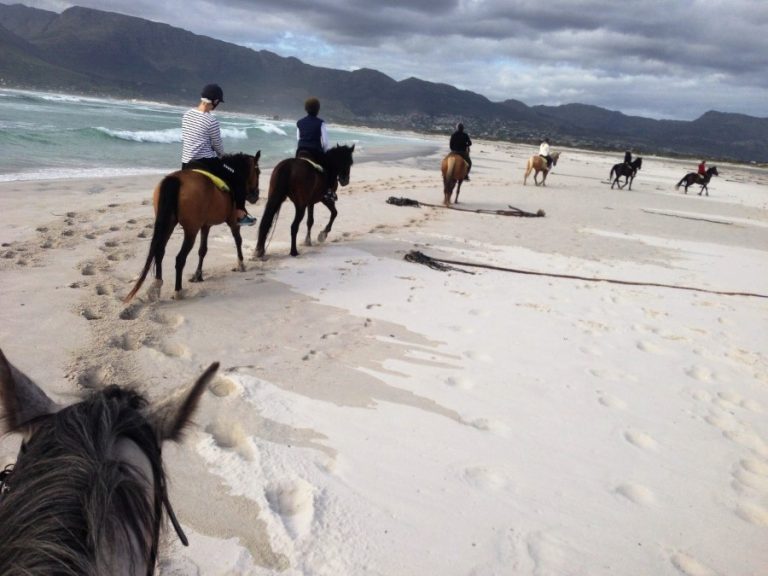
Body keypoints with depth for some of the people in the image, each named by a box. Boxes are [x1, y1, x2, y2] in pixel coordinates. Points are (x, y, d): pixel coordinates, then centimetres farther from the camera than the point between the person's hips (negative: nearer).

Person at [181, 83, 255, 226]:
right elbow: (218, 145, -5)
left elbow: (185, 138, 14)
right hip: (205, 162, -7)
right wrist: (221, 155, 17)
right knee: (238, 180, 7)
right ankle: (240, 215, 10)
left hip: (186, 163, 7)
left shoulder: (187, 114, 5)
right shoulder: (211, 120, -16)